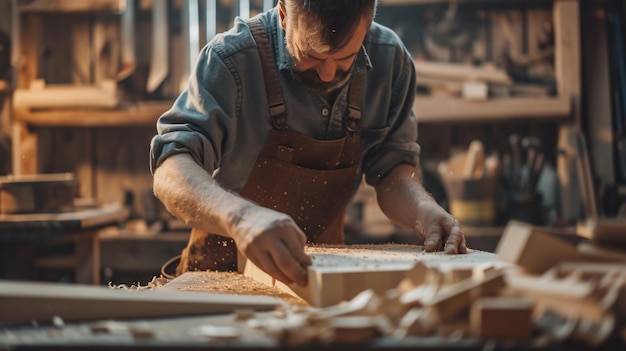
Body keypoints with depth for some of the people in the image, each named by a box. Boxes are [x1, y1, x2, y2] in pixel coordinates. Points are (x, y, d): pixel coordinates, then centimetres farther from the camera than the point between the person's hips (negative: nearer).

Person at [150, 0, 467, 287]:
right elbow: (171, 173, -29)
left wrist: (424, 210, -24)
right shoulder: (232, 58, -21)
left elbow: (392, 168, -1)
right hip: (226, 269, -2)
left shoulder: (390, 60, -7)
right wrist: (241, 216, -50)